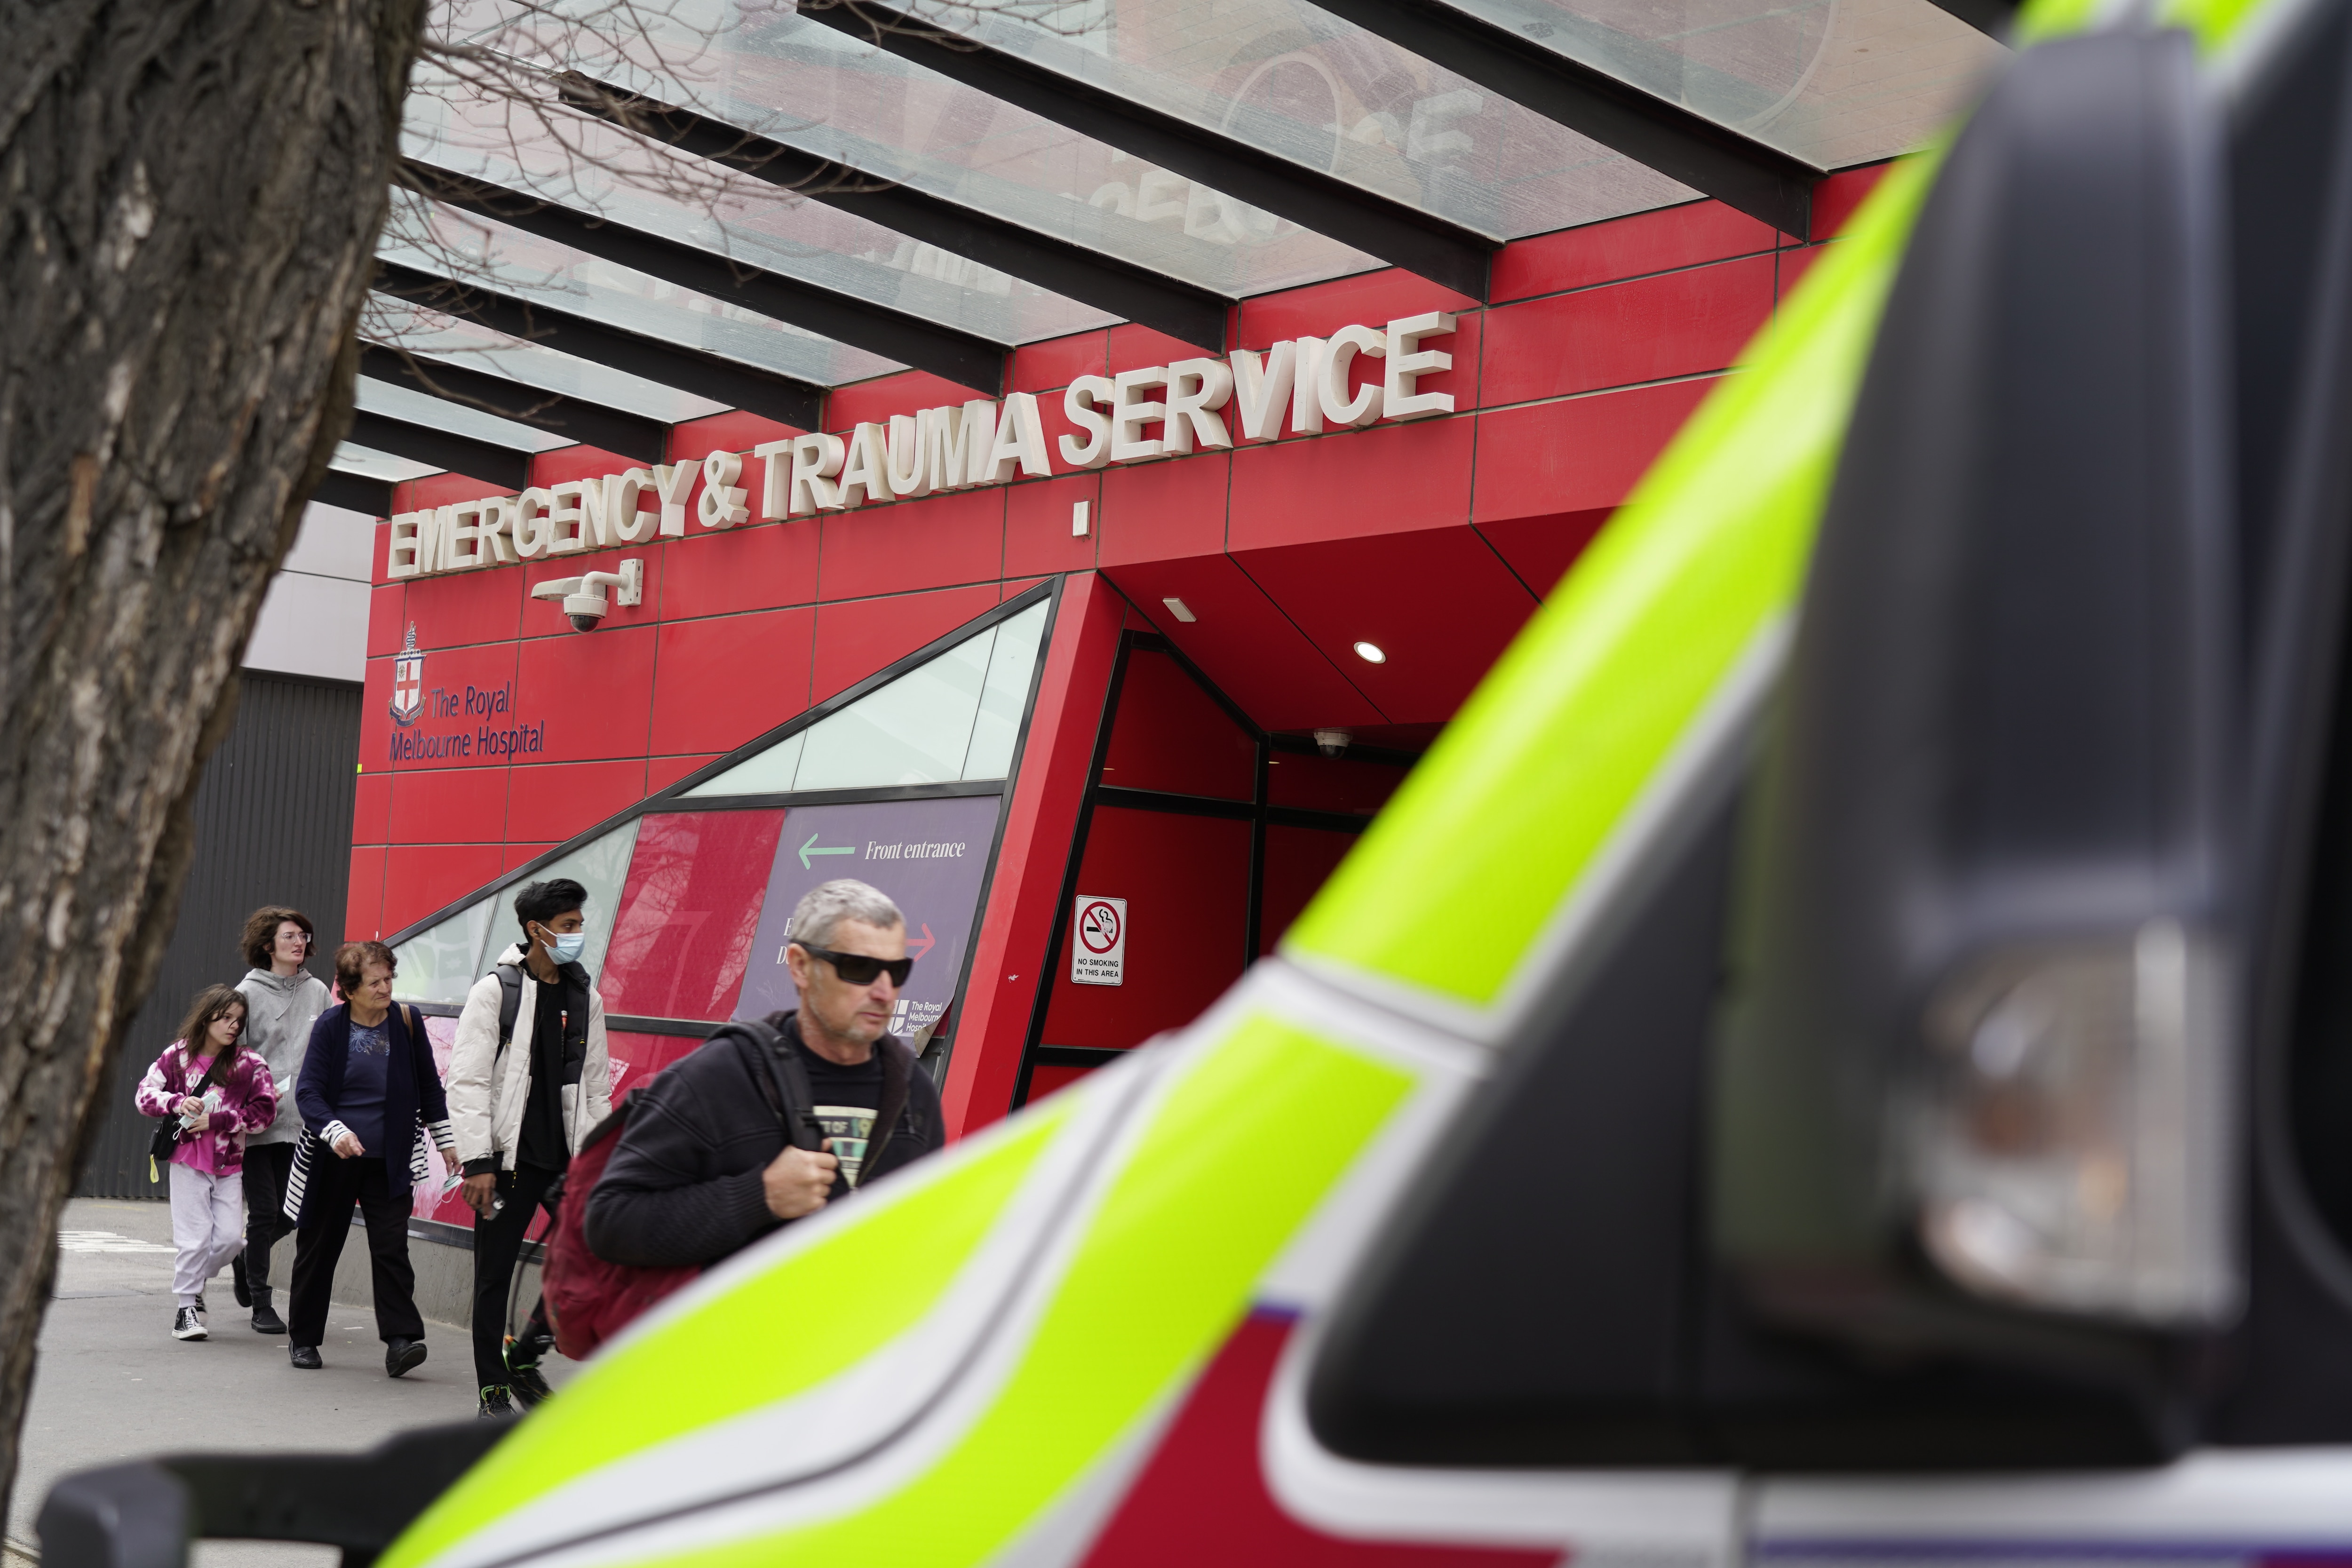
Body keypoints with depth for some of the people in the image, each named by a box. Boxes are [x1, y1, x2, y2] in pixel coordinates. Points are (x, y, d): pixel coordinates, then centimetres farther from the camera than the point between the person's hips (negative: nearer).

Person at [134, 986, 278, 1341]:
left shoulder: (248, 1063, -2)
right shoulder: (178, 1055, -1)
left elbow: (264, 1111, -7)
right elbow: (145, 1094, 0)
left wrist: (215, 1120, -14)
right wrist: (178, 1102, -19)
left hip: (230, 1163, 2)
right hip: (188, 1161, -1)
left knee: (230, 1237, -1)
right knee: (194, 1238, -3)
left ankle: (193, 1282, 27)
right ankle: (185, 1306, 12)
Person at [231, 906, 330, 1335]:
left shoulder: (318, 992, 8)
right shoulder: (249, 992, -2)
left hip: (300, 1122, 4)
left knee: (290, 1213, 5)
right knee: (265, 1211, -3)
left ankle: (247, 1261, 35)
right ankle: (261, 1304, 9)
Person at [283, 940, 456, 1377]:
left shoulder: (406, 1021, 1)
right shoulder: (330, 1026, -6)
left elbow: (428, 1085, 13)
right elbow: (308, 1090, -10)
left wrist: (445, 1140, 16)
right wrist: (334, 1130, -27)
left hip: (388, 1160, 1)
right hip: (333, 1160, -1)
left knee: (391, 1245, -10)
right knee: (318, 1247, 9)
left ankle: (401, 1340, -13)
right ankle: (303, 1338, 24)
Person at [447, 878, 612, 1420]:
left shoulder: (586, 998, 10)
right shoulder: (495, 991, -5)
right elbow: (468, 1081, -8)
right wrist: (477, 1161, -15)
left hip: (568, 1157, 4)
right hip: (510, 1156, -4)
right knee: (494, 1274, 3)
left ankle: (524, 1354, 17)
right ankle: (492, 1390, 15)